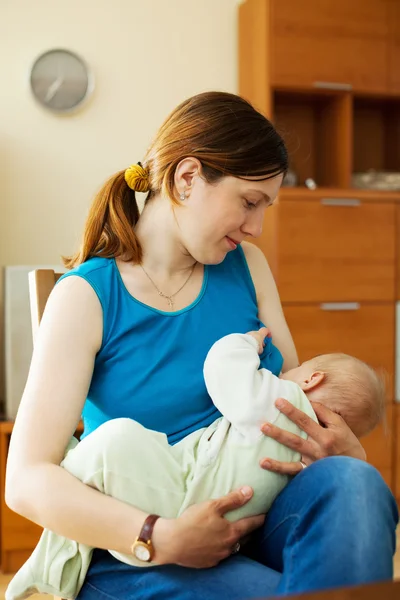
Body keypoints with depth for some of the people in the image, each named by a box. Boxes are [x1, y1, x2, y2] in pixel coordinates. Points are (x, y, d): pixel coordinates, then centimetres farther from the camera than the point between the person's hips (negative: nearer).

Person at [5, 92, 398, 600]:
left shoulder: (245, 266, 9)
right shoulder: (86, 296, -7)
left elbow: (298, 393, 12)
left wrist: (346, 452, -12)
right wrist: (162, 540, -27)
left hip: (253, 515, 5)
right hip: (137, 552, -5)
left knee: (352, 483, -27)